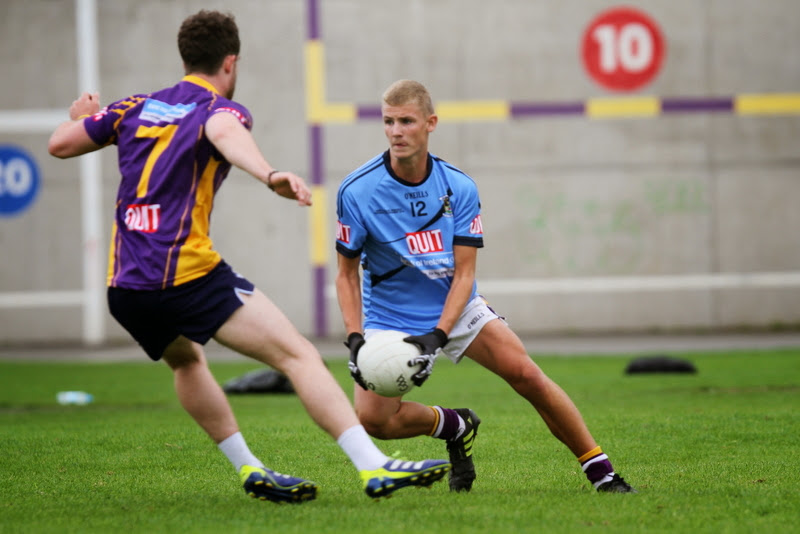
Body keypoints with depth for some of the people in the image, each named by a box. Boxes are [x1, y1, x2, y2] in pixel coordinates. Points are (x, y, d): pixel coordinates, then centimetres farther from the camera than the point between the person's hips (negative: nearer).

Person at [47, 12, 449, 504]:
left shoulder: (135, 108, 18)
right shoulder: (221, 110, 1)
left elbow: (60, 144, 23)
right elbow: (225, 135, -24)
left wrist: (82, 117, 45)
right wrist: (270, 175, -44)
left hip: (124, 288, 7)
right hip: (191, 274, -7)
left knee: (185, 360, 35)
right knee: (299, 355, -9)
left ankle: (249, 469, 29)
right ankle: (375, 468, -22)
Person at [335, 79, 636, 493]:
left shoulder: (460, 188, -12)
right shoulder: (356, 192, -17)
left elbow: (464, 273, -12)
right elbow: (347, 273, -7)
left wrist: (437, 336, -27)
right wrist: (355, 338, -20)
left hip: (456, 306, 1)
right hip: (388, 317, -1)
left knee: (527, 375, -13)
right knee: (373, 419, -21)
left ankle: (601, 471, 0)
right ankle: (456, 426, 9)